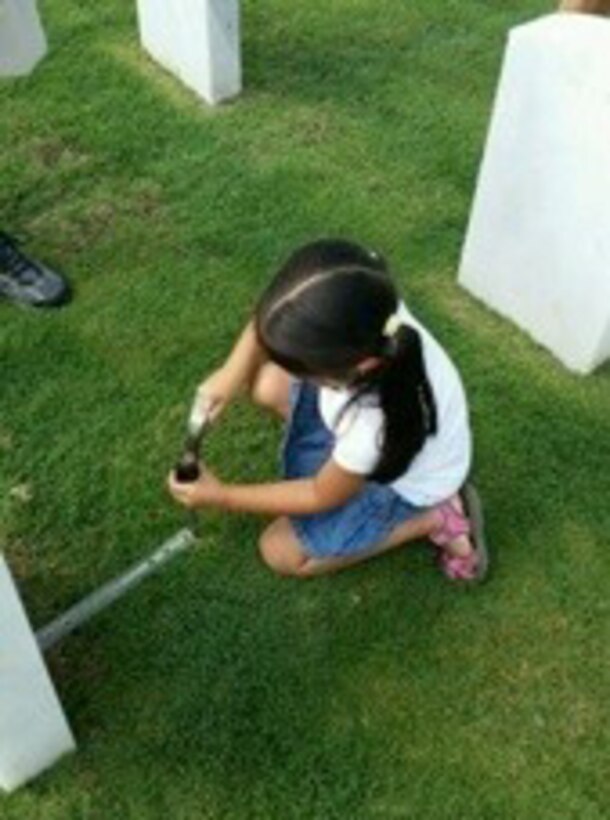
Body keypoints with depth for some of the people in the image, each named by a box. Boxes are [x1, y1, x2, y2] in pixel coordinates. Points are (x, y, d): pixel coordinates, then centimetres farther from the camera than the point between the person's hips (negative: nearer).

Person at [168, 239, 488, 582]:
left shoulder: (376, 422, -43)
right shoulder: (362, 309, -32)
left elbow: (321, 496, -21)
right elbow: (270, 322, -9)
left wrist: (222, 495, -14)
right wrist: (232, 374, -21)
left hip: (402, 481, -5)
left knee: (281, 552, 2)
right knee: (267, 384, -8)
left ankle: (435, 518, 2)